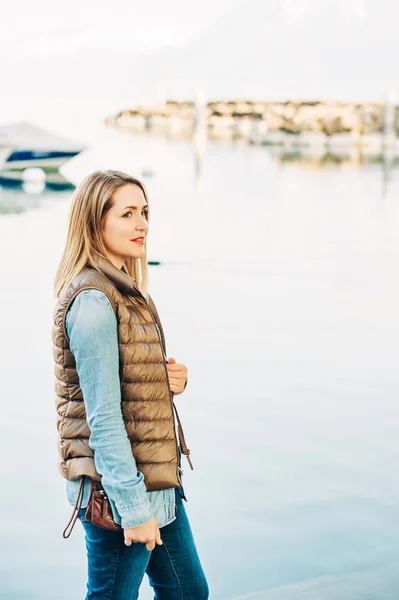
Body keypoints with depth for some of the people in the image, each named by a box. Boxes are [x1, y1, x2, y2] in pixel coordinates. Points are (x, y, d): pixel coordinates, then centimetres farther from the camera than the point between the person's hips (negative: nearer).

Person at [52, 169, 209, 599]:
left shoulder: (124, 289, 10)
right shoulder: (92, 300, -20)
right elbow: (102, 417, -22)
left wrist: (169, 378, -2)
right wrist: (133, 507, -21)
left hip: (156, 479, 10)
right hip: (116, 490, -10)